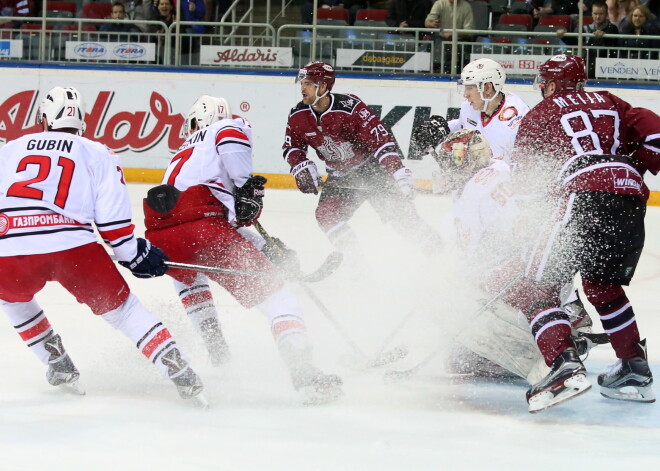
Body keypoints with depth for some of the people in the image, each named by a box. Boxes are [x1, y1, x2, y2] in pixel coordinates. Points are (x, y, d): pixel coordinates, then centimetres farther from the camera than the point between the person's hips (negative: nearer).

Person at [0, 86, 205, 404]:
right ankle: (182, 376, 1)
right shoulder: (97, 155, 17)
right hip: (74, 247, -1)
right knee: (123, 309, 13)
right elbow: (113, 219, 7)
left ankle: (59, 366, 30)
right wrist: (134, 254, 19)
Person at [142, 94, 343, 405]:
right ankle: (303, 372, -19)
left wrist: (266, 249, 35)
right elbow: (230, 135, -7)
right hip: (201, 225, -6)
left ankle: (213, 345, 34)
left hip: (159, 237, 6)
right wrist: (245, 185, -3)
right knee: (271, 292, -2)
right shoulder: (228, 129, 22)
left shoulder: (182, 156, 40)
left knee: (187, 276, 41)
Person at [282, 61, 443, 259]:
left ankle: (436, 249, 0)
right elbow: (291, 147, 8)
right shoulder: (298, 116, -8)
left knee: (399, 210, -13)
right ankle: (352, 259, 1)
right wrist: (301, 167, -12)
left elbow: (381, 138, -27)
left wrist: (399, 172, -33)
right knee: (326, 215, -14)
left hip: (372, 168, -5)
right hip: (340, 177, 5)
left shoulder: (349, 107, -26)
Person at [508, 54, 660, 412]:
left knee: (538, 288, -2)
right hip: (631, 199, 6)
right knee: (603, 285, 27)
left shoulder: (541, 114, 17)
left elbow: (525, 183, 14)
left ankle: (565, 365, -24)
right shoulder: (609, 104, 28)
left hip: (585, 195, -6)